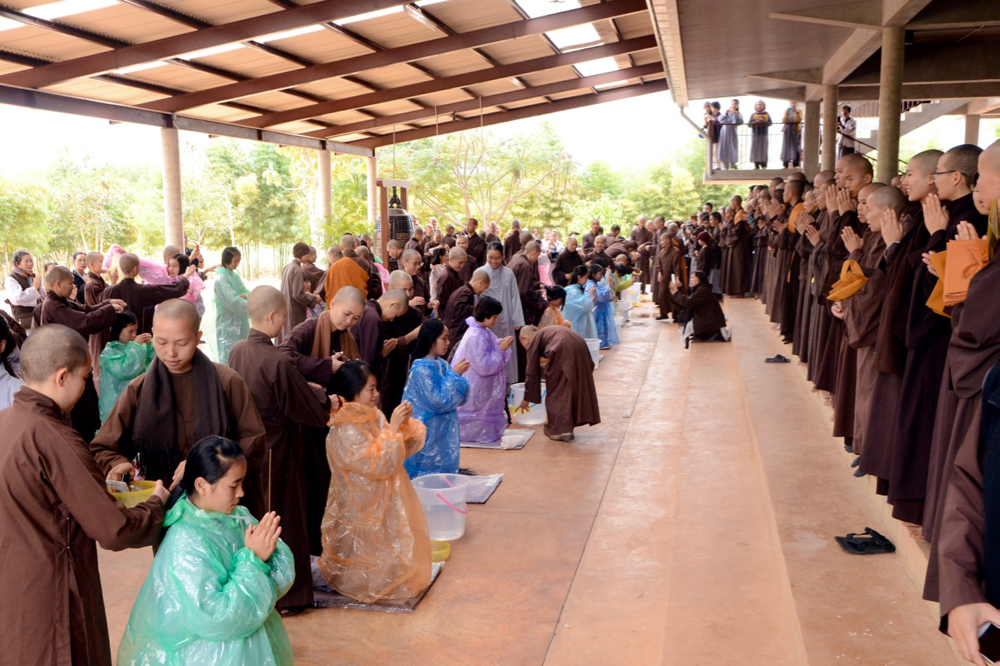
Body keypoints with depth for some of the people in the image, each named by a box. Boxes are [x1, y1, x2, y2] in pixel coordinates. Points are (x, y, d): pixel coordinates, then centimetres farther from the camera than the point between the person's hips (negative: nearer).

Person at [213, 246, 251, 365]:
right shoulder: (220, 279, -14)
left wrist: (245, 295, -16)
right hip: (228, 323, -8)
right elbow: (233, 301, -22)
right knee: (230, 354, -5)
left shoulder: (235, 276, 10)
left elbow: (247, 293, 8)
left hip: (240, 321, 8)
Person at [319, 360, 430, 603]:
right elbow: (379, 465, -27)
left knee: (394, 548, 18)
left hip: (383, 503, 8)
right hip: (362, 509, -8)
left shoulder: (371, 416, 1)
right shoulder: (345, 431, -24)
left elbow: (403, 450, 7)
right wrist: (393, 427, -25)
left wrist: (405, 424, -12)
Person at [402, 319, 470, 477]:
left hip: (445, 433, 8)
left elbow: (459, 397, 9)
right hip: (428, 435, -8)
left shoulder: (442, 364, 5)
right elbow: (439, 401, -21)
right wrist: (454, 374, -16)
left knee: (446, 473, 15)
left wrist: (459, 375, -9)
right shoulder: (421, 369, -18)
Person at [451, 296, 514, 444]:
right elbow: (484, 366, -27)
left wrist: (502, 344, -5)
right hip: (474, 388, -10)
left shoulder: (483, 331, 2)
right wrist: (501, 349, -23)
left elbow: (489, 350, 14)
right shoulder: (476, 336, -28)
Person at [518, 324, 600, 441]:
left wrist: (527, 398, 23)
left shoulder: (533, 340, 16)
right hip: (580, 347, 7)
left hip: (562, 351, -7)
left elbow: (532, 371, 16)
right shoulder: (549, 332, 37)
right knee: (573, 388, 19)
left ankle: (559, 430, 11)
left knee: (556, 391, 8)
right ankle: (567, 427, 27)